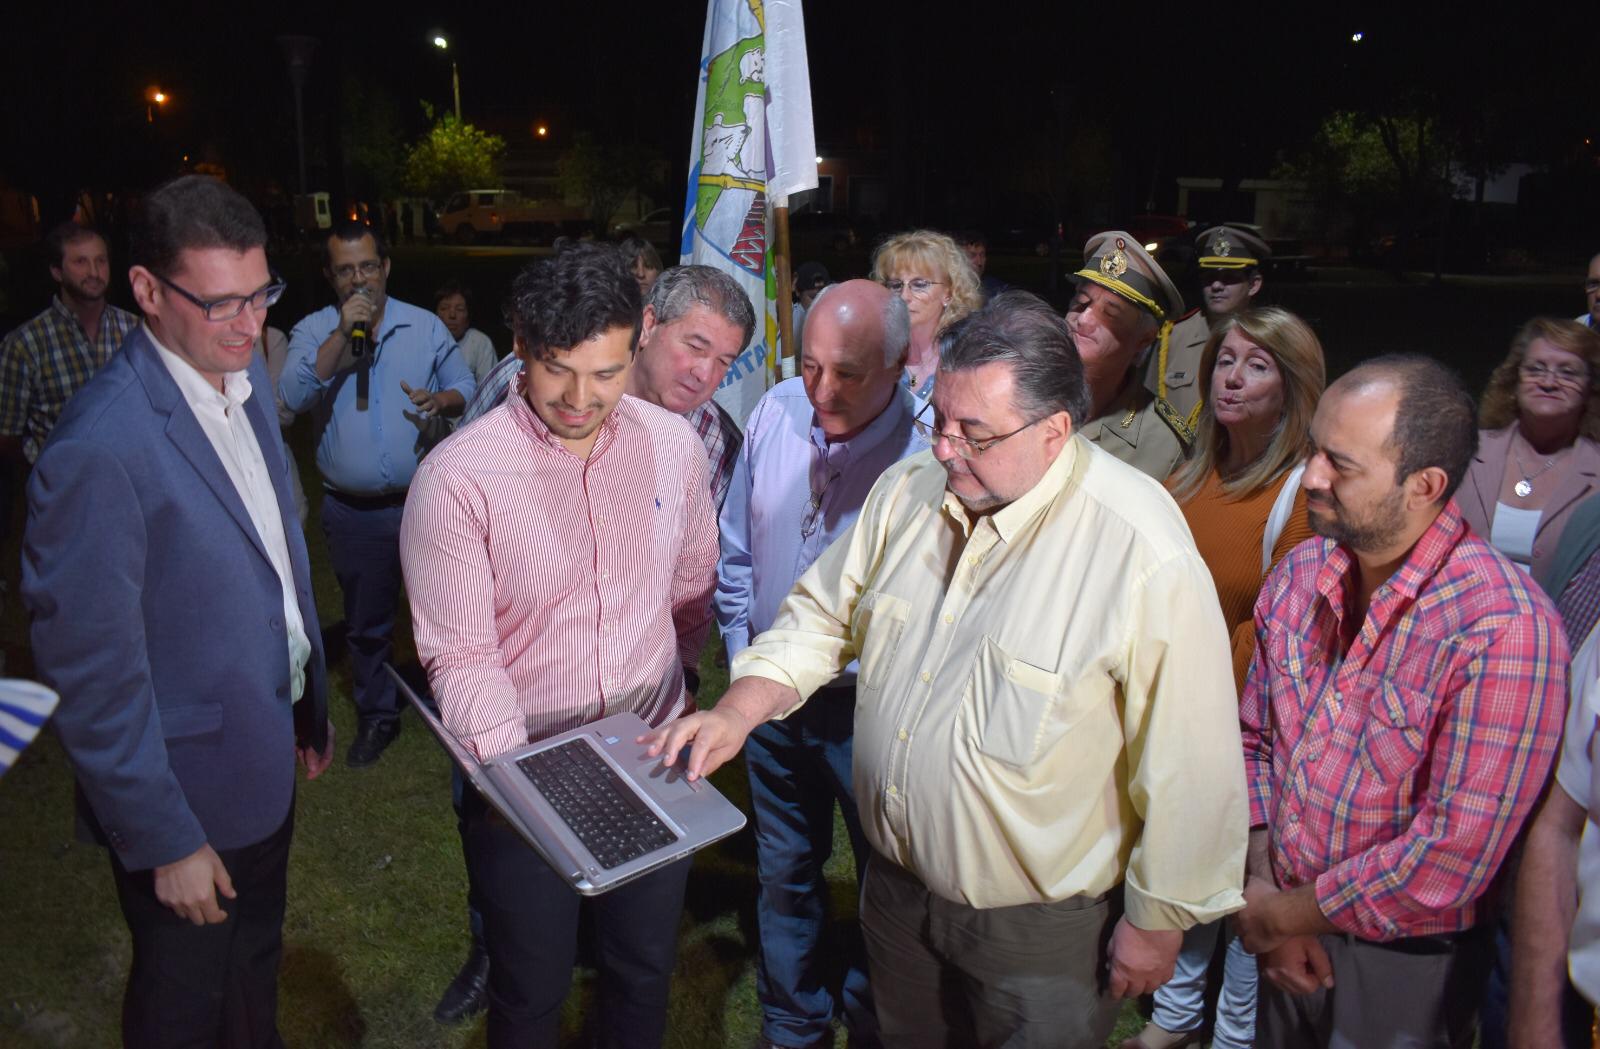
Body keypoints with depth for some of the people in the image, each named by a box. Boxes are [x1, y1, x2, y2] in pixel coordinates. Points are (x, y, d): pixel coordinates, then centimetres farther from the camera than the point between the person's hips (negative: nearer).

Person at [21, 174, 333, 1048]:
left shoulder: (244, 377, -2)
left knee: (255, 971, 28)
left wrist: (310, 702, 12)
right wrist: (164, 842, -16)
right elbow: (92, 670, -23)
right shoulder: (99, 448, -28)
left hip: (268, 754, 7)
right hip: (188, 787, -7)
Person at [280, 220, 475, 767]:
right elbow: (294, 396, -16)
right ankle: (376, 716, 34)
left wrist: (443, 400, -16)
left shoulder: (425, 326, 2)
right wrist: (343, 332, -21)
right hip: (353, 512, 1)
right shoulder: (313, 331, 0)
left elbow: (465, 386, 7)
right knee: (365, 623, 15)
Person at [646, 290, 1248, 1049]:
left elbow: (1186, 761, -20)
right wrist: (738, 711, -11)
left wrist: (1157, 922, -11)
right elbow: (825, 615, 3)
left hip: (1038, 924, -5)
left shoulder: (1144, 557, -27)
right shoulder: (907, 490, -7)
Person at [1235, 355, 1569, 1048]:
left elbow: (1451, 856, -25)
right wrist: (1261, 888, -8)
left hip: (1405, 964, -5)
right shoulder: (1299, 575, -6)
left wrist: (1281, 914, -14)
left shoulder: (1504, 629, -26)